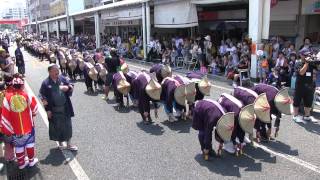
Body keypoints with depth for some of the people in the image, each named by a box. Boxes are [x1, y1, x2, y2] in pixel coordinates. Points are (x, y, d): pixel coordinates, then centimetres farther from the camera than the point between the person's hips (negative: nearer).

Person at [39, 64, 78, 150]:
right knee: (57, 127, 12)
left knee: (67, 126, 10)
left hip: (65, 108, 2)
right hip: (54, 110, -2)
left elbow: (71, 86, 6)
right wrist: (47, 110, -9)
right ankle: (60, 143, 33)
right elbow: (42, 96, -7)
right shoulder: (45, 83, -8)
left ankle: (69, 144, 25)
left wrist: (67, 87, -19)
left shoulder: (62, 78, -1)